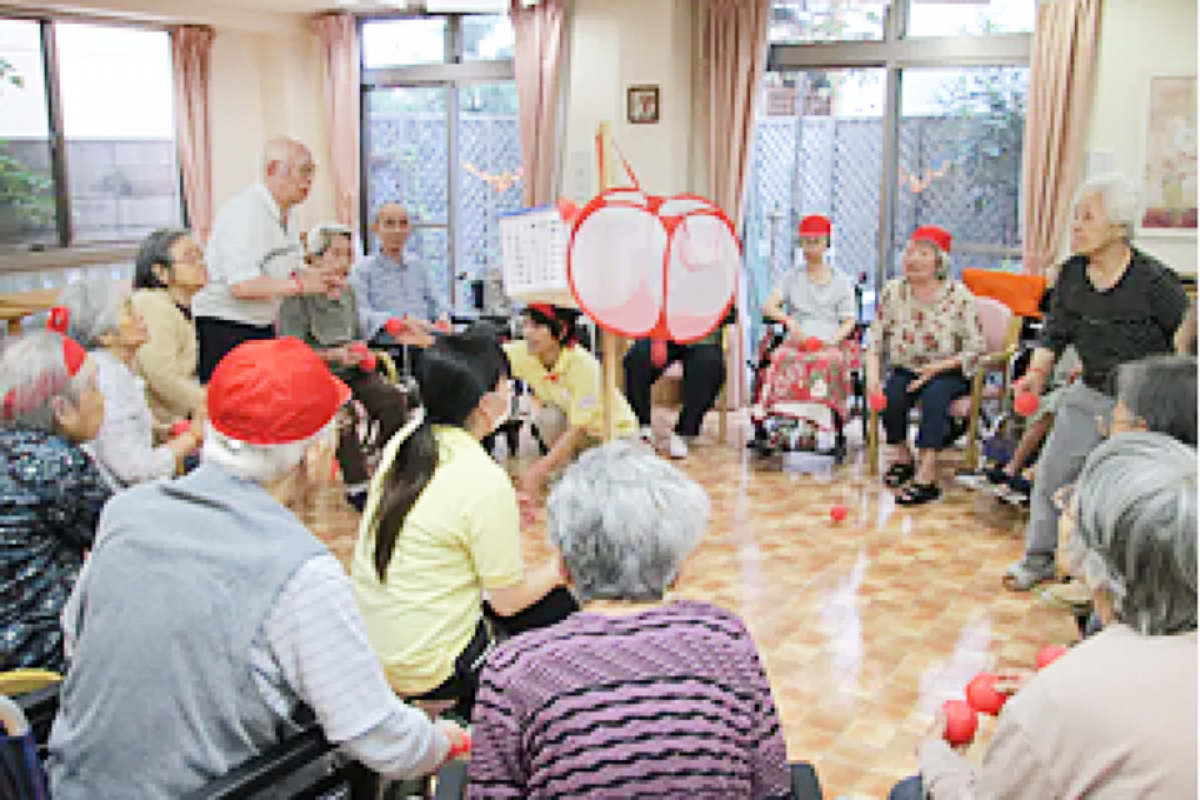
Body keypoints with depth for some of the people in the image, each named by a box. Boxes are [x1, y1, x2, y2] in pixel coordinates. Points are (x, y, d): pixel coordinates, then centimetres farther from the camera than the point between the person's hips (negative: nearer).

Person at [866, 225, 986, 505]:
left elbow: (975, 349, -9)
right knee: (891, 396, -26)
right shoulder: (893, 291, 0)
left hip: (948, 374, -3)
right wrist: (872, 372, -15)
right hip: (906, 369, 3)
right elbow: (876, 340, 2)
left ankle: (926, 476, -34)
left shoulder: (958, 296, -10)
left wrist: (938, 367, -21)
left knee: (935, 394, -32)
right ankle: (901, 457, 1)